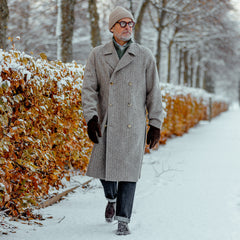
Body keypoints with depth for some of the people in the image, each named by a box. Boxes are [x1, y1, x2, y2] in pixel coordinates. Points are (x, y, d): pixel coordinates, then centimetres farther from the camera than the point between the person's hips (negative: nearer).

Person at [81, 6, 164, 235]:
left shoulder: (145, 56, 3)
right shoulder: (97, 55, 4)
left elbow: (153, 92, 5)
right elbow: (89, 88, 0)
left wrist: (155, 125, 2)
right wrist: (91, 117, -12)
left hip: (133, 125, -1)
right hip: (107, 123, 1)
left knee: (128, 170, -3)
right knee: (103, 166, 6)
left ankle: (123, 220, 7)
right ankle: (112, 198, 39)